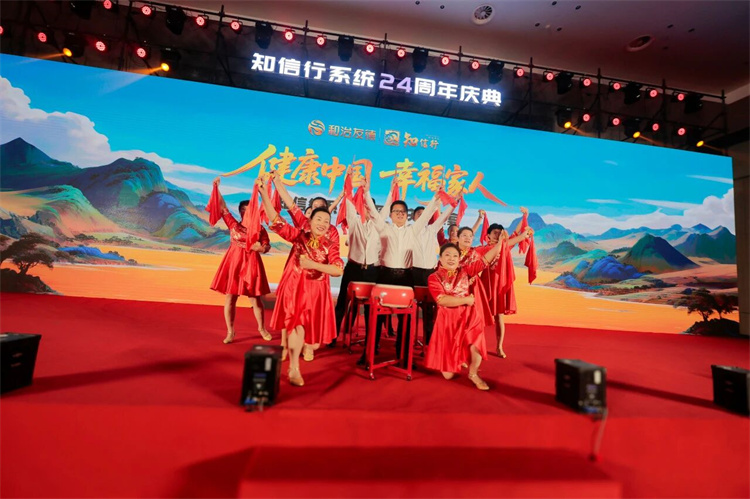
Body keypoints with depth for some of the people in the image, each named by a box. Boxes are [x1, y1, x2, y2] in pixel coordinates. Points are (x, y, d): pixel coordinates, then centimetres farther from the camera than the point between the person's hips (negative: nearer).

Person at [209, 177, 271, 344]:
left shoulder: (260, 229, 2)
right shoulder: (233, 224, 4)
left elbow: (267, 246, 2)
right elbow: (223, 208, -1)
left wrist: (261, 248, -21)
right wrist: (217, 188, -7)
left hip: (251, 265, -1)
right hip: (233, 264, 1)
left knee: (255, 299, 6)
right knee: (230, 298, 5)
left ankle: (261, 328, 26)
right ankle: (230, 332, 20)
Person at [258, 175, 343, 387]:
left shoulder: (330, 246, -4)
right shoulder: (299, 235, -4)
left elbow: (339, 270, -18)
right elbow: (276, 221, -12)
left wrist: (313, 264, -27)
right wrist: (264, 194, -20)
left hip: (316, 292, 1)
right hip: (294, 289, -1)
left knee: (313, 336, 6)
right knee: (296, 326, -4)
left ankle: (305, 346, 39)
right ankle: (294, 368, 16)